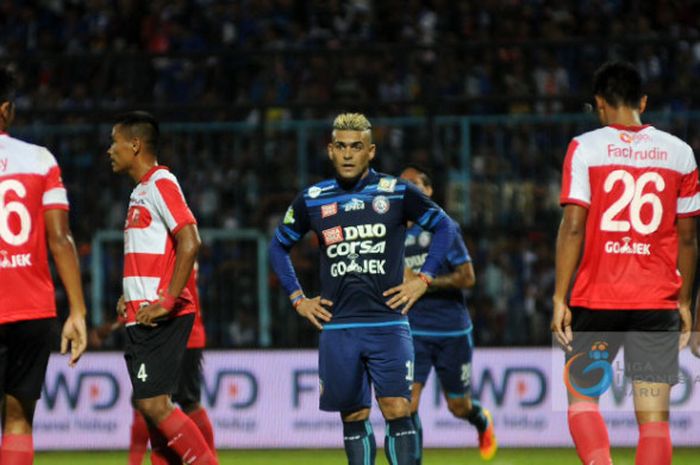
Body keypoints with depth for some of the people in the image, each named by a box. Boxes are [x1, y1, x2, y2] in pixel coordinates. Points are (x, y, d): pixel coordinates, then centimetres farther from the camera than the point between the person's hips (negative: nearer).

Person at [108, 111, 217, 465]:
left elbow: (190, 243, -20)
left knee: (152, 403, -15)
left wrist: (166, 302, -23)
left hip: (160, 317, -10)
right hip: (142, 316, 10)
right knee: (152, 406, 7)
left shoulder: (160, 183, -10)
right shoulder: (141, 190, 20)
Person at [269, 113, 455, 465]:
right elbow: (279, 246, 20)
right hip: (337, 327, 2)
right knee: (353, 417, 4)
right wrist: (297, 299, 12)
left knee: (397, 410, -11)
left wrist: (423, 279, 2)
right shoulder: (311, 201, 6)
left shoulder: (396, 193, 1)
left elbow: (443, 227, 11)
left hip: (388, 324, -2)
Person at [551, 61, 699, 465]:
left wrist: (560, 299, -5)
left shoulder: (585, 148, -2)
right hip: (659, 302, 1)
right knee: (654, 414, 1)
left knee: (582, 396, 14)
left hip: (597, 299, -1)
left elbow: (573, 228, -8)